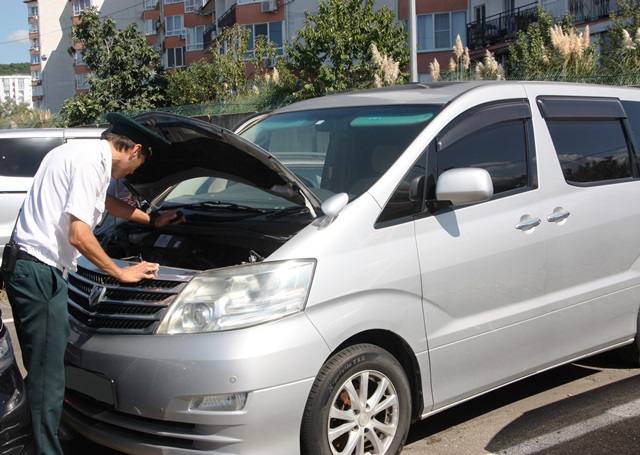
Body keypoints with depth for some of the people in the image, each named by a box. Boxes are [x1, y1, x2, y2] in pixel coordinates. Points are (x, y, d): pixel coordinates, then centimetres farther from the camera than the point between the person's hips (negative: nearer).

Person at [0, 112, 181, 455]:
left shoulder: (78, 153, 18)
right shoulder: (90, 161, -14)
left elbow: (107, 202, 35)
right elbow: (78, 234, -19)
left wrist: (152, 219, 45)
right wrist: (121, 272, -8)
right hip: (40, 273, -11)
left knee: (42, 370, 19)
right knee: (48, 377, -5)